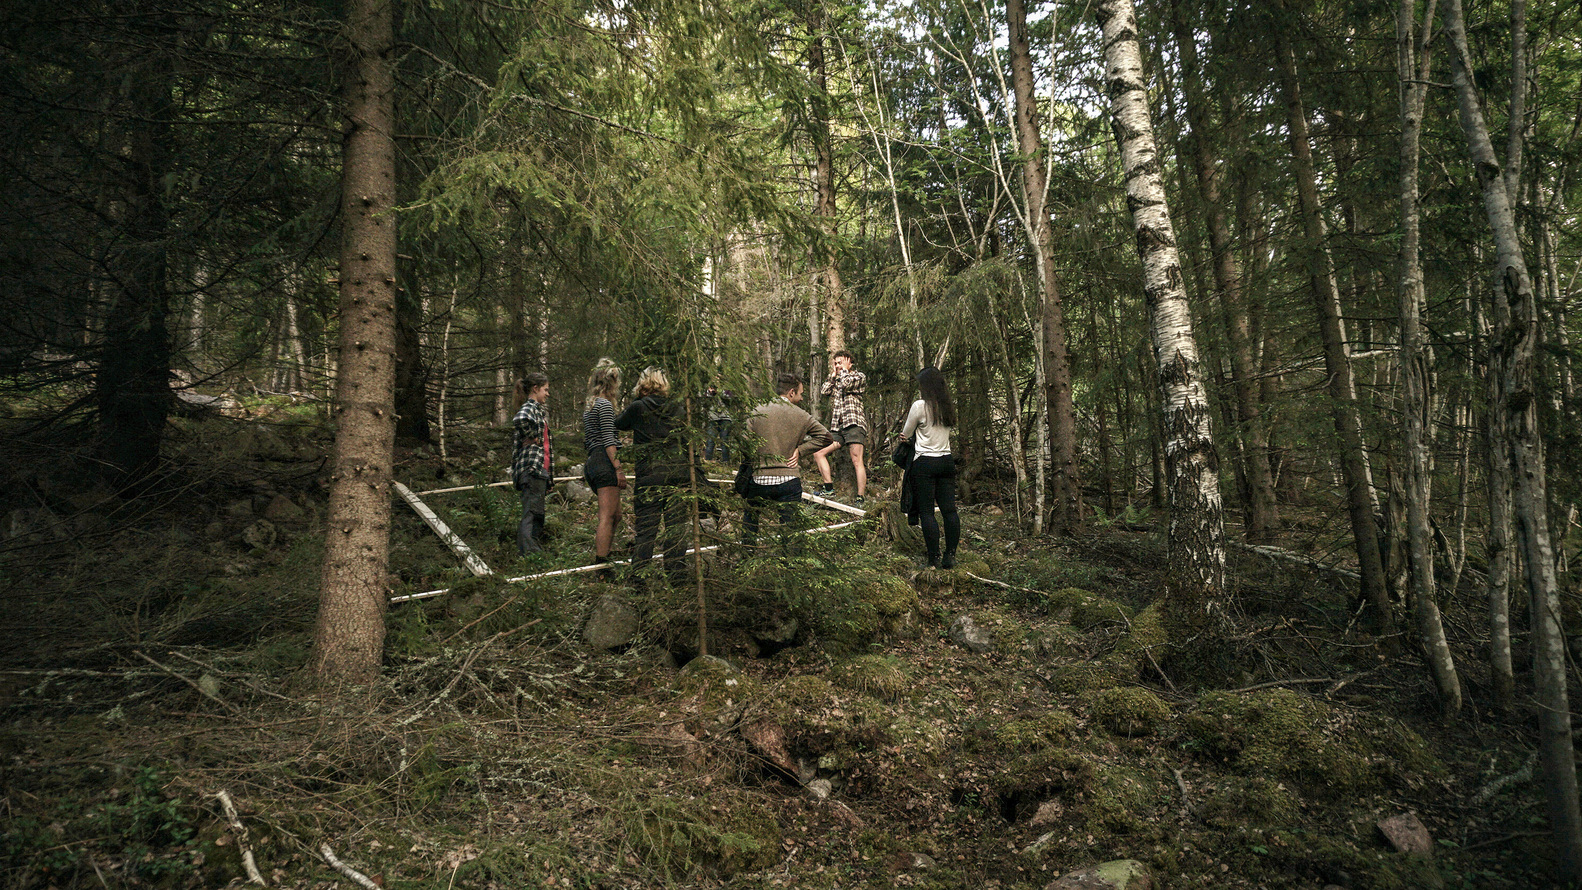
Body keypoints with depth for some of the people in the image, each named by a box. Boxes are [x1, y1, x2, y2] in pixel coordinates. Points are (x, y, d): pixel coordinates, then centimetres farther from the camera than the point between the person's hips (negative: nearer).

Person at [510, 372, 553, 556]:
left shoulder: (538, 409, 21)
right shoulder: (529, 408, -10)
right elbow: (519, 420, -36)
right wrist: (533, 438, -19)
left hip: (540, 468, 10)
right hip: (532, 467, -10)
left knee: (537, 513, 12)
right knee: (532, 512, -11)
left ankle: (535, 550, 16)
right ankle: (528, 552, -12)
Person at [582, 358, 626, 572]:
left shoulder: (588, 406, 22)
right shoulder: (605, 404, -7)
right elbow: (608, 440, -15)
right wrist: (618, 468, -17)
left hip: (592, 463, 10)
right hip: (605, 462, -10)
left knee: (615, 514, 16)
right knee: (607, 516, -11)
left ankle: (602, 558, 19)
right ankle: (600, 562, -14)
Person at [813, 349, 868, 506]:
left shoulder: (859, 376, 7)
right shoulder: (835, 380, 24)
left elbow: (846, 384, -12)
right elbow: (824, 391, 7)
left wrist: (844, 369, 5)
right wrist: (833, 374, 12)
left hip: (854, 423, -7)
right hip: (837, 426, 7)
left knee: (856, 461, -14)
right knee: (817, 453, 1)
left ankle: (860, 499, -16)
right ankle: (829, 489, 4)